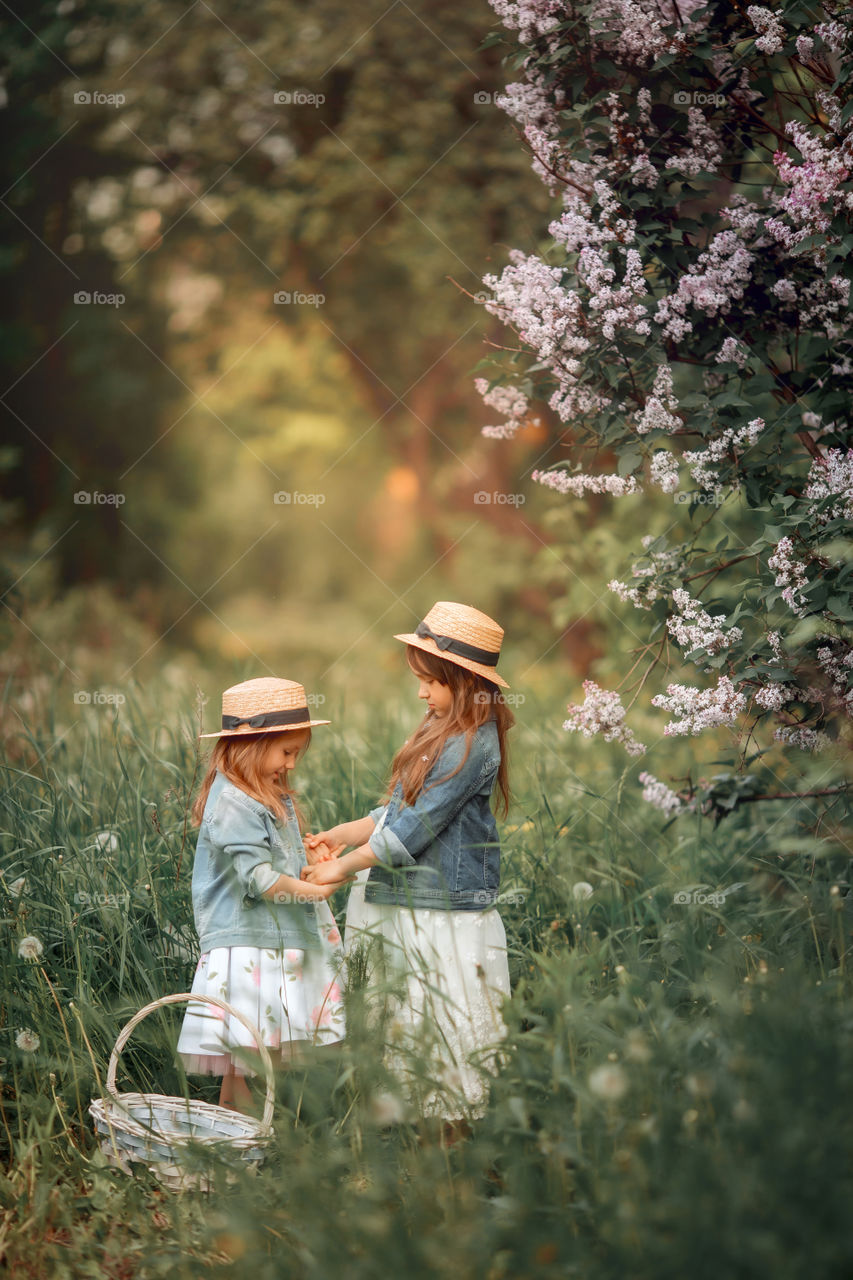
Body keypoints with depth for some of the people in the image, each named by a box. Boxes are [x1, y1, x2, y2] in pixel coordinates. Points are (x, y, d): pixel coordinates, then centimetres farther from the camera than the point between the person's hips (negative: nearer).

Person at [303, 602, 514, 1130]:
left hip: (443, 915, -9)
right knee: (403, 1029, 11)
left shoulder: (472, 745, -18)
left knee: (448, 1033, -2)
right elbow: (401, 811, 19)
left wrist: (345, 866, -12)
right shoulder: (443, 730, 12)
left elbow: (415, 827, -19)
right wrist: (338, 834, 13)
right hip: (404, 903, 9)